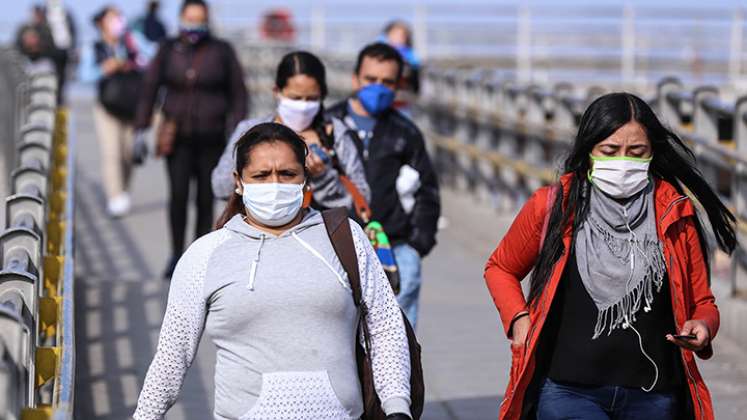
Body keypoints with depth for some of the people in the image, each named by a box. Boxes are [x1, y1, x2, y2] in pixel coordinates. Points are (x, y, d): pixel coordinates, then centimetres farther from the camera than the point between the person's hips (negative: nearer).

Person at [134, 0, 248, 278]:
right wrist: (141, 129, 2)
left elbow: (238, 95, 6)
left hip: (211, 138, 0)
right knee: (178, 195, -11)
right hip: (177, 137, 0)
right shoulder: (168, 51, 6)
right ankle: (176, 253, 4)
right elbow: (150, 89, 8)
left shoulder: (221, 51, 3)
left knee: (206, 199, 2)